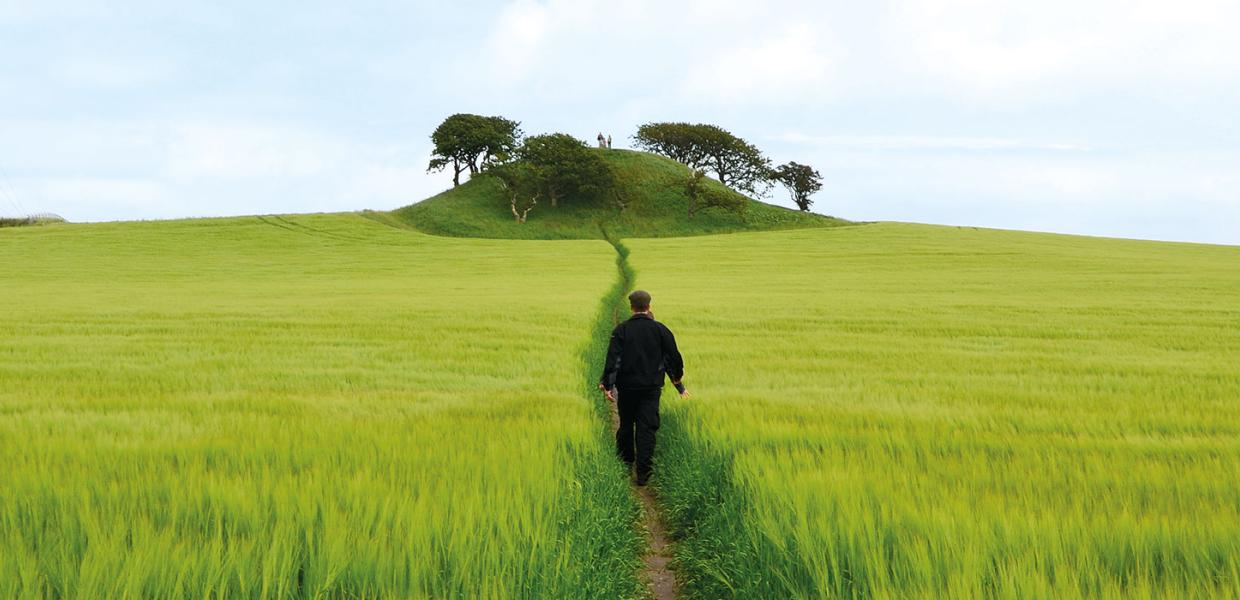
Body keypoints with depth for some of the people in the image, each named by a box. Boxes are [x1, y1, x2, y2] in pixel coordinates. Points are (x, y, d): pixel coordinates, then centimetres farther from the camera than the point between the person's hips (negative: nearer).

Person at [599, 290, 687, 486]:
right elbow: (675, 357, 3)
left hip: (627, 387, 1)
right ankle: (643, 473, -4)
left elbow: (612, 359, -11)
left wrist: (607, 385, -9)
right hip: (651, 388, 0)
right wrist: (677, 379, 21)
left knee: (626, 425, 16)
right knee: (647, 429, 0)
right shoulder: (660, 329, -2)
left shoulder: (621, 330, -4)